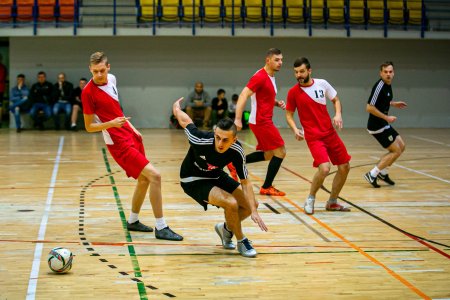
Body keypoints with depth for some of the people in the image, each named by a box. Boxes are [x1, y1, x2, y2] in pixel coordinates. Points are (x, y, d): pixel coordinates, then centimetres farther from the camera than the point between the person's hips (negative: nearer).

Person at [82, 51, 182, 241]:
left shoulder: (111, 79, 4)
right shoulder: (88, 92, -17)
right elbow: (89, 127, -12)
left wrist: (131, 127, 15)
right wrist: (111, 123, -27)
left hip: (130, 135, 8)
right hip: (119, 143, -8)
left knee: (144, 179, 17)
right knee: (155, 176, -14)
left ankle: (133, 221, 35)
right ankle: (161, 228, -6)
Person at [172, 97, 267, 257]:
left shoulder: (237, 151, -25)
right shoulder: (201, 140, -37)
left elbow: (245, 182, -14)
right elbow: (184, 119, -18)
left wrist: (254, 210, -21)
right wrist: (176, 107, 6)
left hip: (216, 176, 5)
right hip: (192, 179, -5)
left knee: (250, 205, 4)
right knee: (231, 203, -27)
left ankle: (226, 228, 32)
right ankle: (241, 241, -2)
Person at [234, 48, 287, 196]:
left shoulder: (270, 77, 14)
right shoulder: (260, 76, -16)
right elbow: (243, 95, -22)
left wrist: (277, 103, 6)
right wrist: (238, 119, -30)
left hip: (263, 121, 10)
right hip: (261, 121, -10)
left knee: (268, 154, 15)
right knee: (280, 152, -5)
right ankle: (266, 187, 2)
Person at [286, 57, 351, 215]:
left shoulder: (322, 83, 0)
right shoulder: (293, 92, -6)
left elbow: (336, 100, 13)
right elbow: (289, 114, 4)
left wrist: (338, 114, -7)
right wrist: (295, 129, -14)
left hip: (330, 132, 5)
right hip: (313, 136, -5)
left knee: (344, 167, 7)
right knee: (324, 168, -24)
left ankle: (332, 202, 24)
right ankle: (310, 200, 0)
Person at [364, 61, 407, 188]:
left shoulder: (388, 85, 7)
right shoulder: (379, 86, -22)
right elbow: (369, 107, -26)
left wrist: (393, 104, 17)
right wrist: (386, 117, -22)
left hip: (383, 124, 9)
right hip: (377, 126, -9)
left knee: (401, 146, 16)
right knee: (396, 151, -5)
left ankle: (383, 173, 24)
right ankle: (372, 175, 0)